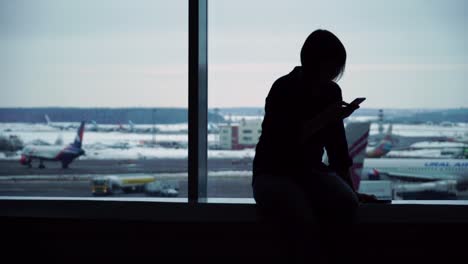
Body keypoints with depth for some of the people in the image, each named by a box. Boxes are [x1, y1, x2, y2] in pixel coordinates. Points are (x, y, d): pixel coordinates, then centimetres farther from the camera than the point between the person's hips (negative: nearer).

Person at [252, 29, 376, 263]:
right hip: (274, 173, -5)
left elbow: (337, 145, 11)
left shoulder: (331, 92, 6)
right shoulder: (284, 89, -11)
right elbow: (286, 140, -21)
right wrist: (325, 118, -24)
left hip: (311, 170, 5)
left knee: (347, 203, -28)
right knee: (304, 220, -36)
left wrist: (351, 189, 8)